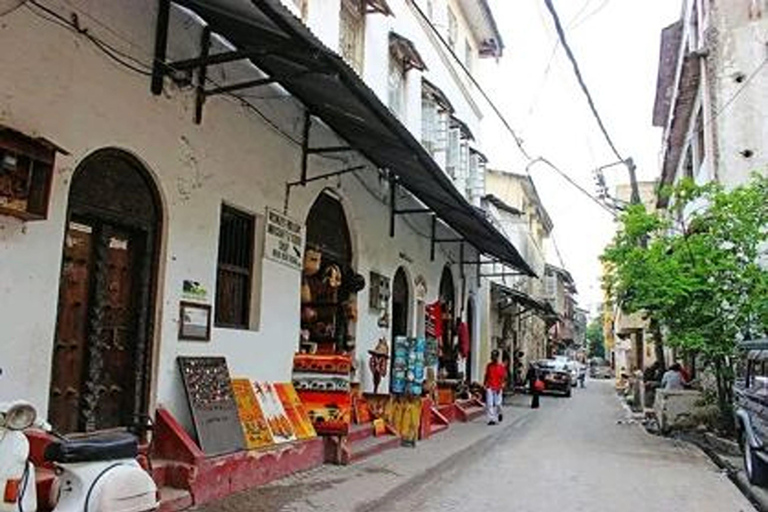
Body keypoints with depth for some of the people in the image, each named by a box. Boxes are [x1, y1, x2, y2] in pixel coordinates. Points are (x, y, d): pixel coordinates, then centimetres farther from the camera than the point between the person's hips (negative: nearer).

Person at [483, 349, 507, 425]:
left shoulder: (501, 366, -4)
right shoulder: (489, 365, 6)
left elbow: (504, 377, -4)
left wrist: (501, 386, -14)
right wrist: (485, 384, 6)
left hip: (498, 388, -2)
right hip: (489, 388, 2)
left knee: (498, 403, 2)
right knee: (489, 404, -4)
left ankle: (499, 413, 33)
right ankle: (492, 419, 1)